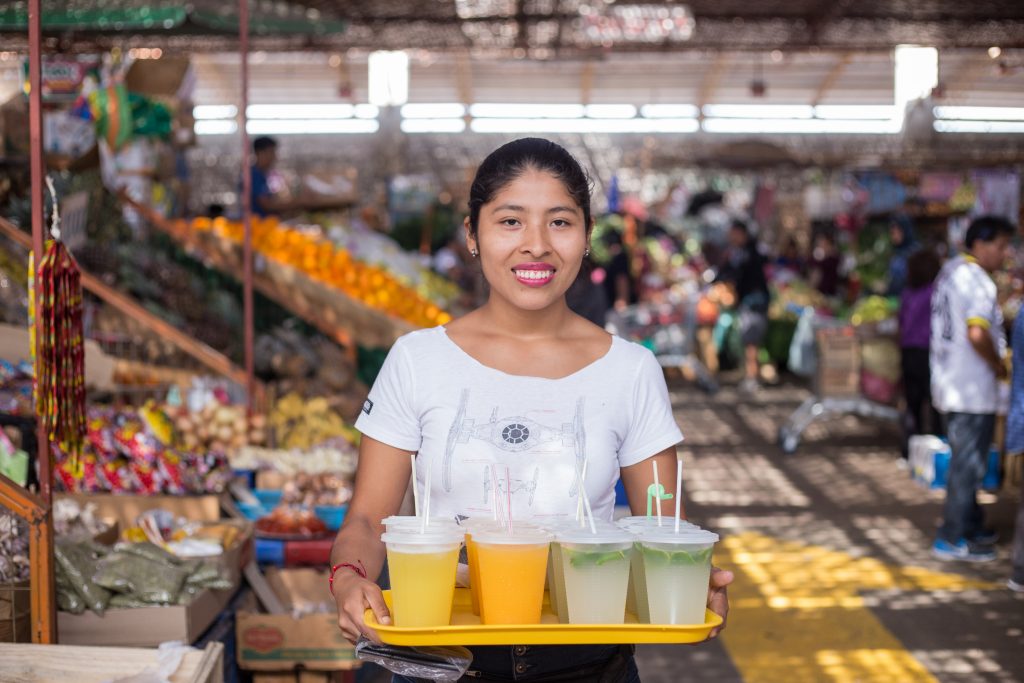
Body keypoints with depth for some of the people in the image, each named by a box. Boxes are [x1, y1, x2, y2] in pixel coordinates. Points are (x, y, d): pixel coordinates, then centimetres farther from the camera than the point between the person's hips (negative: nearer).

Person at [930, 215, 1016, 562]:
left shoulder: (950, 271, 12)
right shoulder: (976, 280, -19)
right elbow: (977, 334, -31)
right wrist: (999, 365, -15)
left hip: (950, 385, 10)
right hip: (973, 389, -10)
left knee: (965, 460, 20)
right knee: (968, 464, -1)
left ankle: (971, 527, 31)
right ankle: (952, 539, 5)